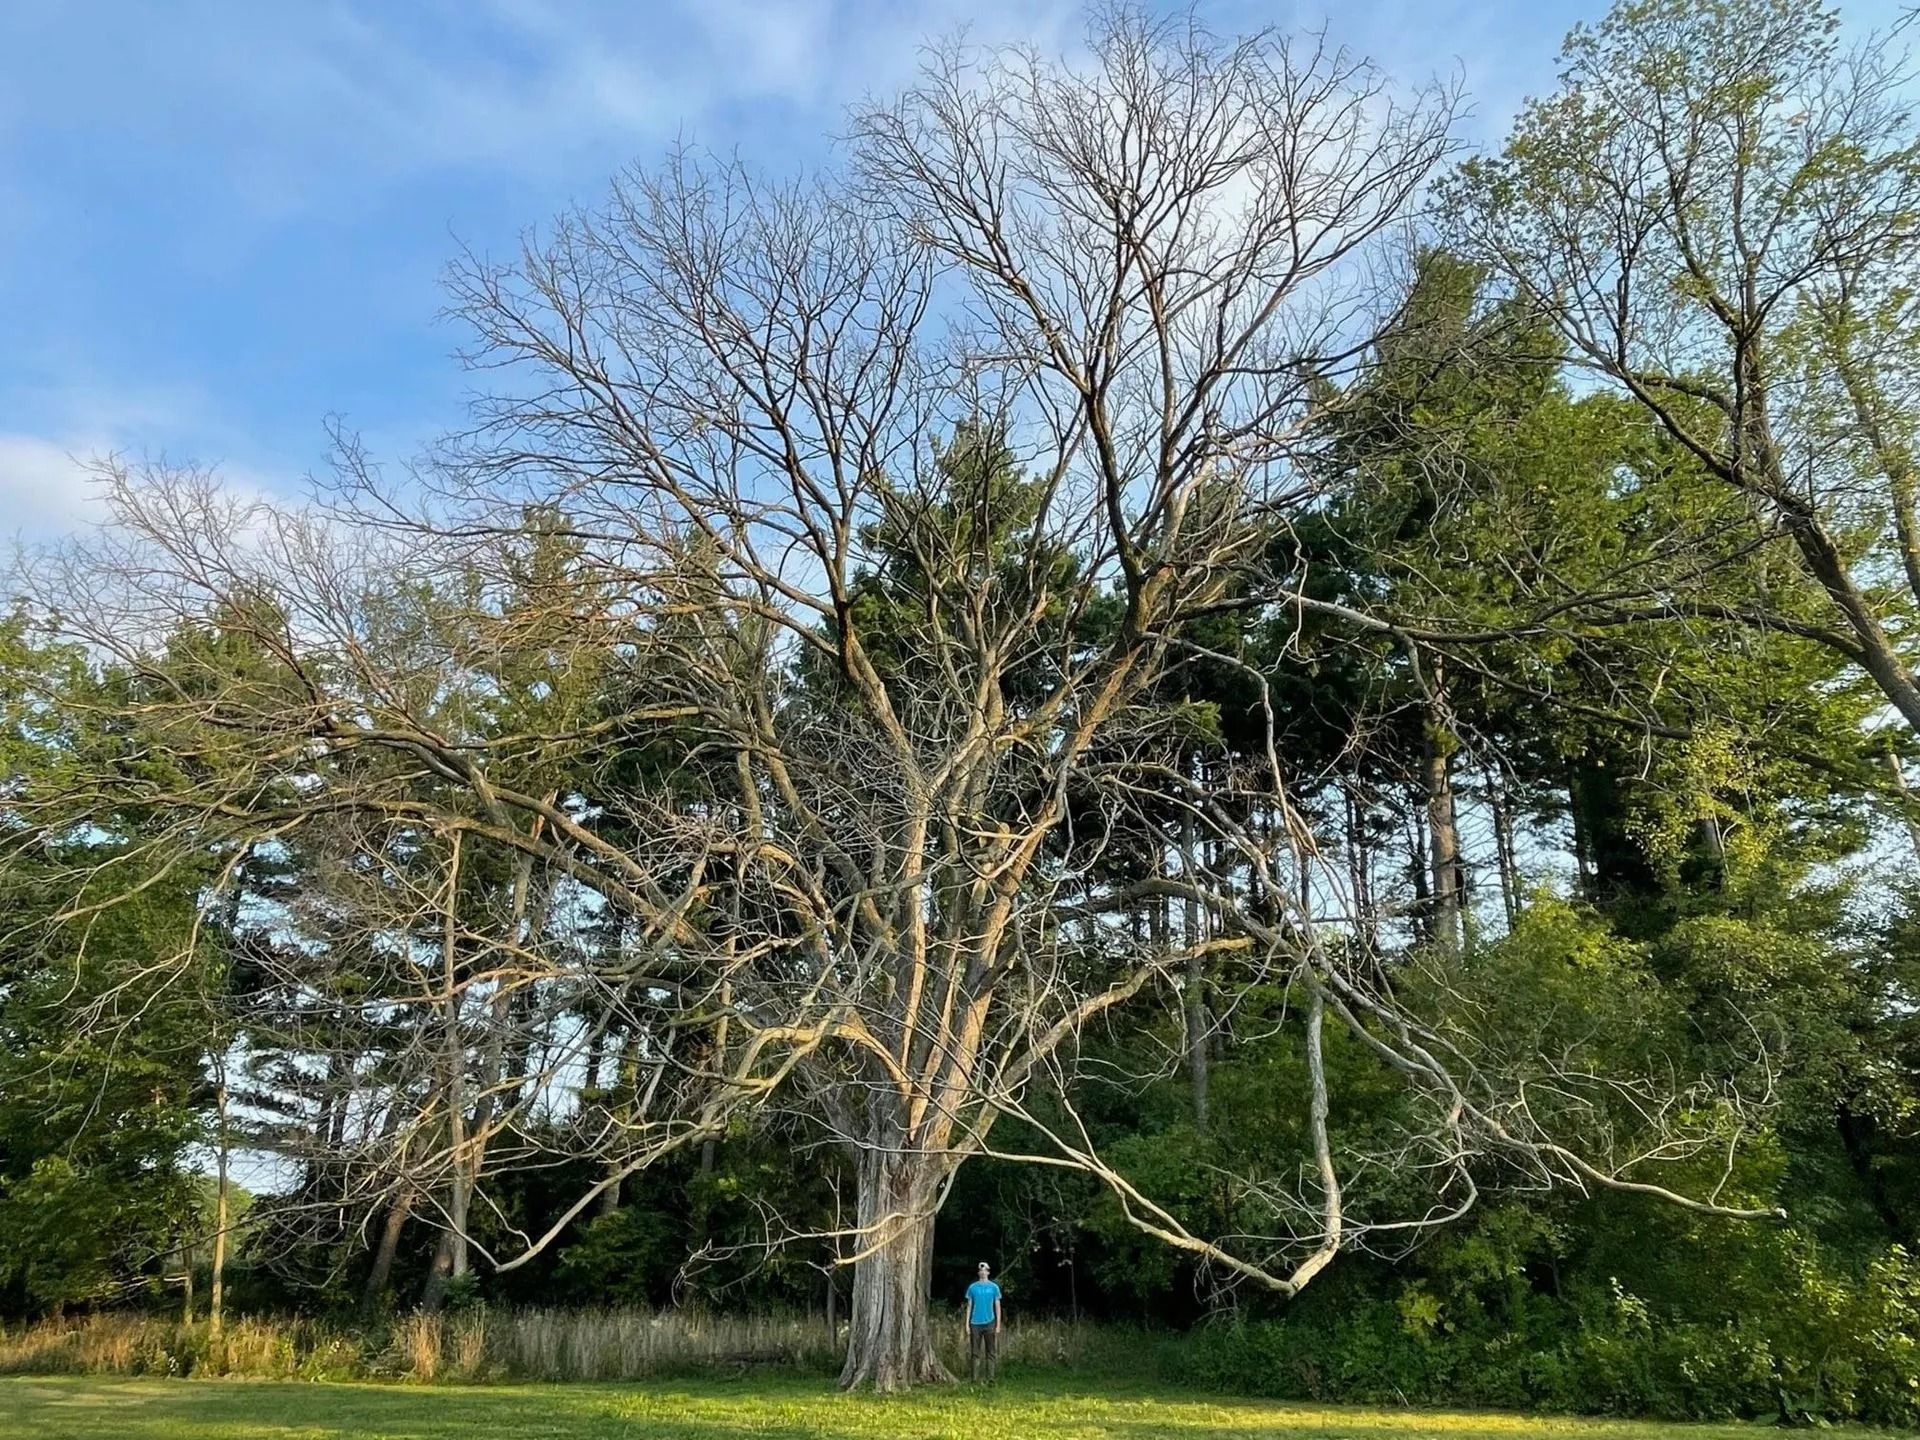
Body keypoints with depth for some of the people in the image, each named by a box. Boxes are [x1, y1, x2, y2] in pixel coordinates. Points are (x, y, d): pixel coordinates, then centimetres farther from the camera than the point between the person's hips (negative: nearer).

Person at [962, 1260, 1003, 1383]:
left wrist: (998, 1325, -1)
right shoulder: (972, 1287, 5)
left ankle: (990, 1378, 4)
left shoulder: (994, 1287, 3)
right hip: (975, 1324, 1)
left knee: (990, 1352, 0)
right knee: (975, 1353, 2)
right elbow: (969, 1306, 7)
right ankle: (975, 1379, 6)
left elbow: (997, 1306, 5)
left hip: (989, 1323, -1)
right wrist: (967, 1324, 2)